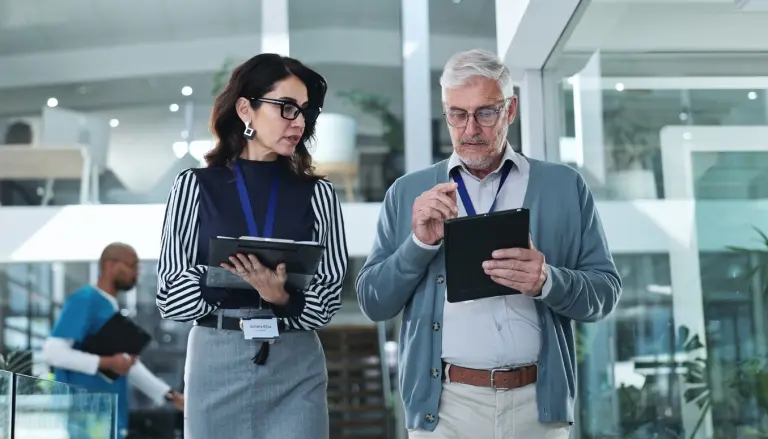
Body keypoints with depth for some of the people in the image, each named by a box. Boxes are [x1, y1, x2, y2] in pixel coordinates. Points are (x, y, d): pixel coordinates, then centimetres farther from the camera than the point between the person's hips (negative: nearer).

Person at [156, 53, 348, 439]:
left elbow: (329, 300, 1)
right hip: (217, 366, 0)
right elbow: (170, 297, -1)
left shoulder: (317, 193, 4)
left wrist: (282, 297, -19)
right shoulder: (196, 186, 2)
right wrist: (224, 274, -18)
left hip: (295, 369, 1)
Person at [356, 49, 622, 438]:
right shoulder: (408, 193, 5)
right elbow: (373, 302, 3)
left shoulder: (565, 186, 4)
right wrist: (420, 243, -13)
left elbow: (605, 293, 3)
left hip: (538, 403, 0)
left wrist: (547, 281, -16)